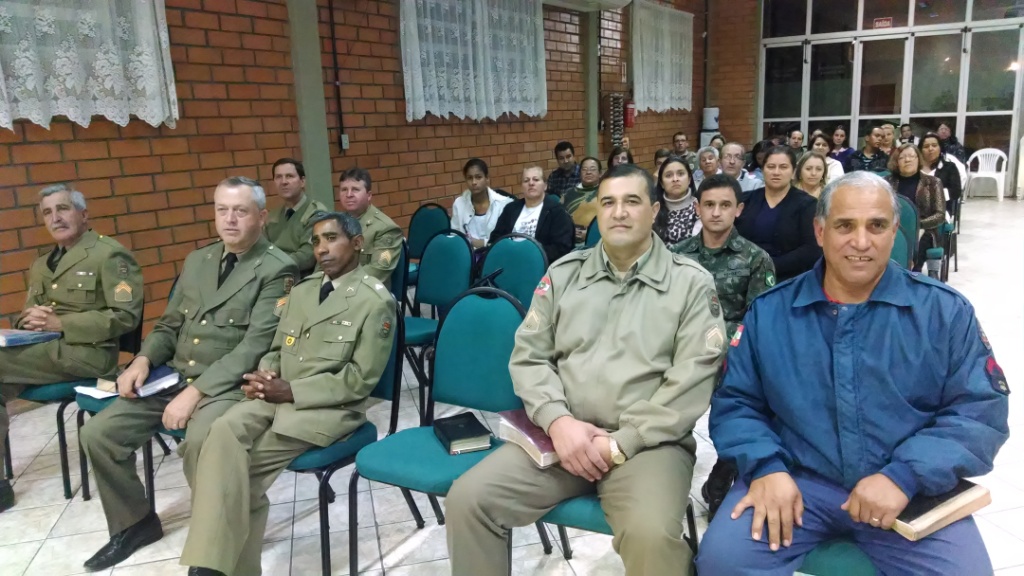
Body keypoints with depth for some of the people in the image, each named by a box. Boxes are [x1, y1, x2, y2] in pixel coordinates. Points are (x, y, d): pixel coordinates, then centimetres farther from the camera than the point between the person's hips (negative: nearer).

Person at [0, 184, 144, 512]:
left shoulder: (109, 255, -3)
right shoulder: (40, 266, 21)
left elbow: (125, 316, -12)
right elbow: (26, 315, 24)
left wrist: (59, 323, -17)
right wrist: (29, 319, -3)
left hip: (87, 352, -7)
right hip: (42, 348, 7)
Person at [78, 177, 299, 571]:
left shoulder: (277, 269, -9)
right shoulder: (196, 261, 14)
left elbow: (256, 345, -18)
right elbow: (170, 325, 20)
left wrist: (197, 391, -23)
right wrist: (143, 360, -2)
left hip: (229, 386, -7)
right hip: (175, 377, 7)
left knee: (199, 442, -35)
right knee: (98, 432, -4)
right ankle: (134, 521, 18)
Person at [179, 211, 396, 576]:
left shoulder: (376, 301, -5)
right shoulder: (301, 290, 18)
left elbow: (360, 380, -10)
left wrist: (290, 391, -15)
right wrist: (264, 377, -4)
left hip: (328, 408, -5)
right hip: (278, 396, 6)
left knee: (248, 464, -23)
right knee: (224, 431, -25)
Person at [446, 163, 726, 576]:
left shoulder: (691, 283, 1)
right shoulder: (563, 274, 12)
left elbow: (692, 380, -7)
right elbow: (528, 357, 8)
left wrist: (621, 443, -13)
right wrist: (557, 420, -10)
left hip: (649, 442, -3)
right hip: (563, 434, 3)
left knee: (652, 537, -32)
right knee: (467, 499, -14)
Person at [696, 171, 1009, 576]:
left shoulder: (946, 311, 3)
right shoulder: (768, 311, 5)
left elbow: (982, 410, -2)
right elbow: (734, 402, 5)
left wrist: (905, 475, -15)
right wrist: (766, 466, -13)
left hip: (908, 491, 1)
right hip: (796, 481, 0)